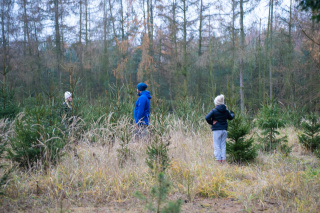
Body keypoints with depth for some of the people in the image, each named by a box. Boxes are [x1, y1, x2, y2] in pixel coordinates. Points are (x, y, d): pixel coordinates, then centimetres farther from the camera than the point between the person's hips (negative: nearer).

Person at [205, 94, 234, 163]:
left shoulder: (214, 111, -10)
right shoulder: (226, 111, 5)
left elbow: (207, 118, -19)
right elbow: (230, 117, 22)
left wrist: (211, 123, -2)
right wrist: (232, 113, 43)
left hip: (216, 130, -5)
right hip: (224, 129, 5)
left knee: (217, 146, -1)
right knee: (223, 145, 10)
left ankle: (218, 159, -4)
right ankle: (223, 159, 9)